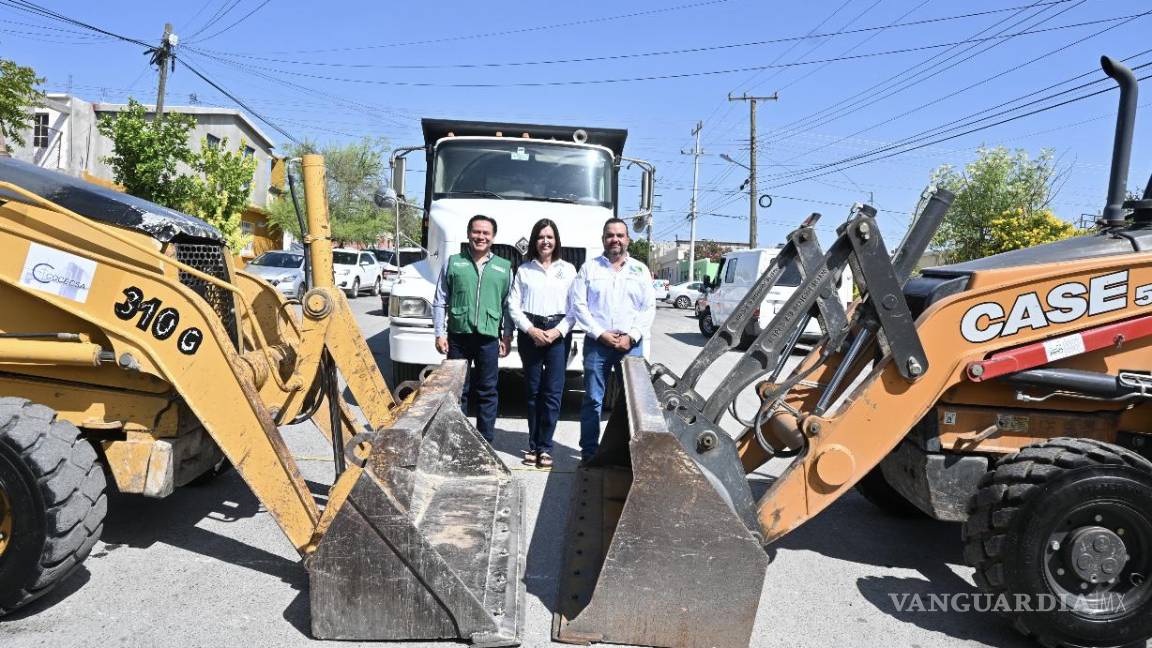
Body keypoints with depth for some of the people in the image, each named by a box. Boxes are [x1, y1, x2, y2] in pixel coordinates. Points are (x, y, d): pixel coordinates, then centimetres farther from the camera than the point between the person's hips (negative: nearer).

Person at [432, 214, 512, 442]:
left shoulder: (504, 267, 10)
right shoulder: (453, 262, 7)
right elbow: (440, 301, 6)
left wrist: (507, 336, 2)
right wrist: (439, 333, -1)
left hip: (489, 337, 1)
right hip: (458, 335, 0)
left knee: (488, 392, 6)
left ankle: (486, 442, 15)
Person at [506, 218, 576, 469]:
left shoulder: (568, 270, 8)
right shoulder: (524, 270, 9)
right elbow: (513, 305, 4)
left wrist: (558, 331, -10)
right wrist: (531, 329, -9)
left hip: (558, 334, -1)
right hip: (529, 333, 1)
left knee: (553, 392, -5)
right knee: (532, 391, 5)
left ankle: (545, 447, 1)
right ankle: (533, 445, 13)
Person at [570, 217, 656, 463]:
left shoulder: (640, 270, 11)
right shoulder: (589, 268, 8)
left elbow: (649, 308, 6)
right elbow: (579, 305, 1)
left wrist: (632, 336, -7)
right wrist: (600, 333, -9)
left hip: (631, 344, 1)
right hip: (597, 342, -1)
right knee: (593, 399, 0)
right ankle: (589, 450, 8)